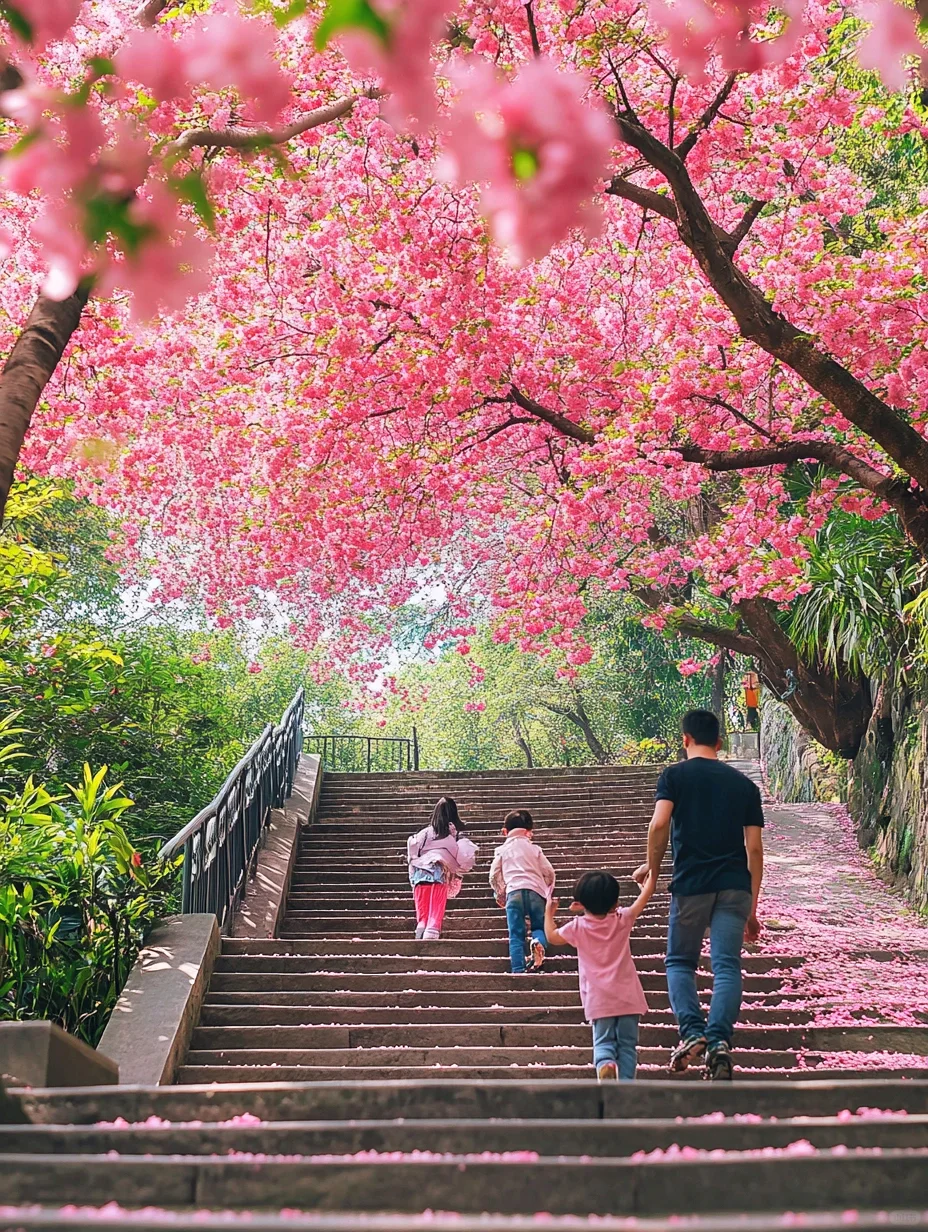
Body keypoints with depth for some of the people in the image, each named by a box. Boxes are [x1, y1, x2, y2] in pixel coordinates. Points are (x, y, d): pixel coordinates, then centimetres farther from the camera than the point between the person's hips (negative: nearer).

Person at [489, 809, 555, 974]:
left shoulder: (502, 850, 17)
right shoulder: (534, 848, 16)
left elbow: (494, 876, 14)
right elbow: (549, 872, 12)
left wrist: (500, 895, 29)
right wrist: (546, 892, 29)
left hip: (513, 893, 0)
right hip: (535, 891, 0)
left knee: (516, 935, 1)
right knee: (539, 927, 15)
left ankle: (518, 971, -9)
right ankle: (539, 942, -20)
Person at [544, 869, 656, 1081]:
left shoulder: (578, 927, -5)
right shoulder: (622, 920, -2)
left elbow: (552, 936, 10)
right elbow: (644, 898, 9)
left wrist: (549, 912, 25)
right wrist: (652, 875, 22)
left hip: (599, 1000, -1)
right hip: (627, 998, 1)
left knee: (603, 1041, 5)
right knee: (627, 1043, 7)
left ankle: (605, 1064, -26)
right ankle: (626, 1080, -5)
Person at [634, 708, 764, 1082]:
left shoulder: (675, 775, 4)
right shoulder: (743, 783, 13)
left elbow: (659, 824, -12)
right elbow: (754, 847, 10)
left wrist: (652, 866, 4)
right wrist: (752, 906, 14)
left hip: (691, 883, -2)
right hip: (735, 886, 2)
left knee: (680, 962, 11)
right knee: (727, 964, 0)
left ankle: (692, 1031, -8)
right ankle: (719, 1039, -18)